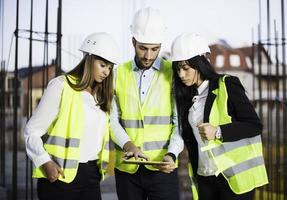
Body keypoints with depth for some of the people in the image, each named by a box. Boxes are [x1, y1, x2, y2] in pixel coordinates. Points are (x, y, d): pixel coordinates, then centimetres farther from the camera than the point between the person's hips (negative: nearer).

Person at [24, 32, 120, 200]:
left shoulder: (101, 95, 13)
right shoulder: (61, 86, -6)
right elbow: (32, 131, -6)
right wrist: (45, 162, -17)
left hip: (91, 174, 5)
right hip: (59, 175, -5)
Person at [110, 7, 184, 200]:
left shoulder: (173, 73, 0)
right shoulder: (119, 73, 6)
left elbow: (180, 121, -3)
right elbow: (112, 119, 2)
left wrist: (172, 154, -19)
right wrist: (127, 144, -16)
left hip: (162, 167, -2)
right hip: (126, 167, 2)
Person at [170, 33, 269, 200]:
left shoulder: (227, 86, -7)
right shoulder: (187, 96, 11)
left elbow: (256, 126, -9)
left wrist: (218, 132, -20)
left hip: (234, 177, -5)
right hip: (204, 179, 5)